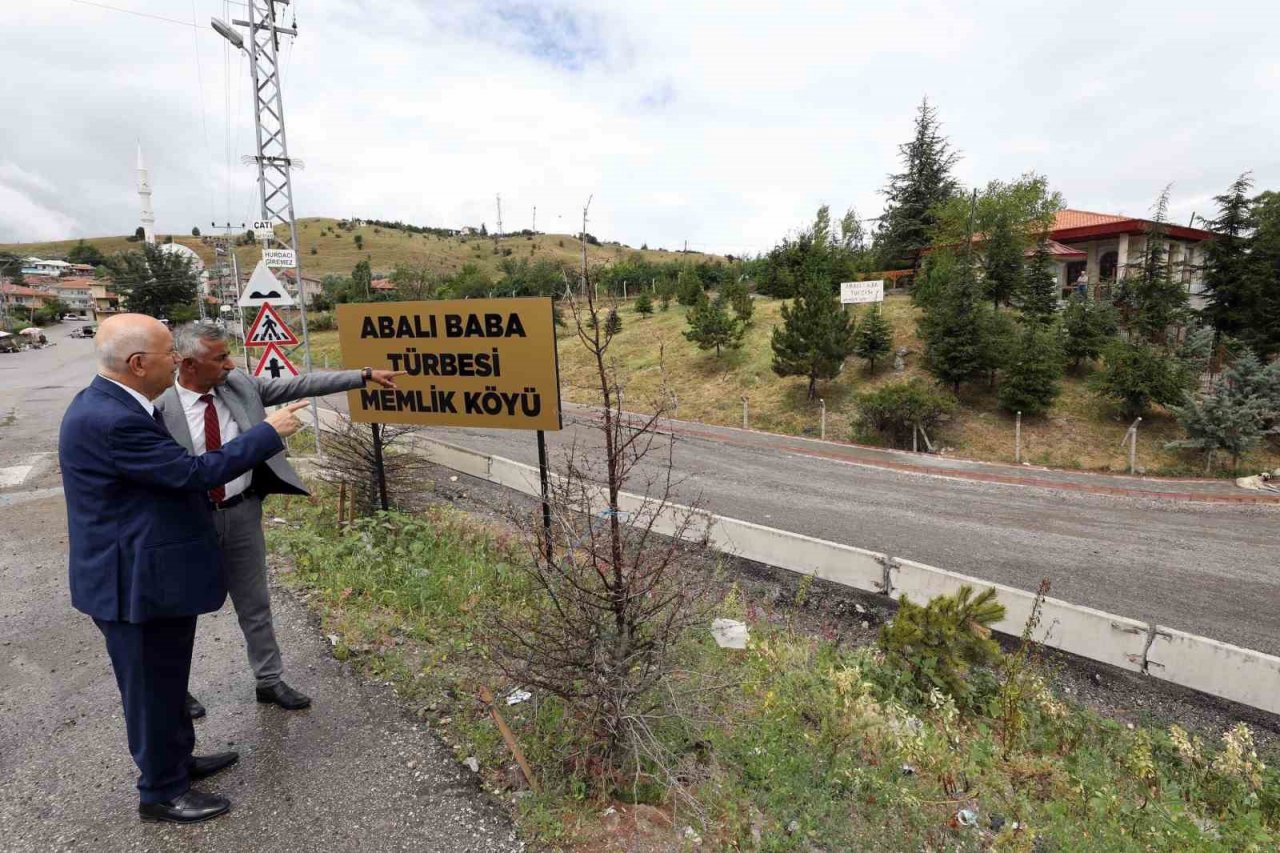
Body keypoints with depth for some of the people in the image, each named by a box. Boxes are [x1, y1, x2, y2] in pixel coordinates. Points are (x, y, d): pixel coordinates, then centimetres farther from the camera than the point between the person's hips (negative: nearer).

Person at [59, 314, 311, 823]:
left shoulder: (112, 405, 5)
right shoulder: (108, 419, -28)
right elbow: (192, 472, -26)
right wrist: (269, 433, -20)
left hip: (150, 574, 10)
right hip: (137, 584, -10)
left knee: (167, 680, 25)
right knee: (152, 688, 9)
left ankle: (177, 760, 44)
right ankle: (161, 793, 29)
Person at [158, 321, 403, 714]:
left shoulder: (239, 384, -5)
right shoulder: (160, 406, -18)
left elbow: (300, 385, -3)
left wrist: (365, 375, -5)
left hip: (242, 513, 4)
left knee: (255, 603, 15)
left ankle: (270, 682, 31)